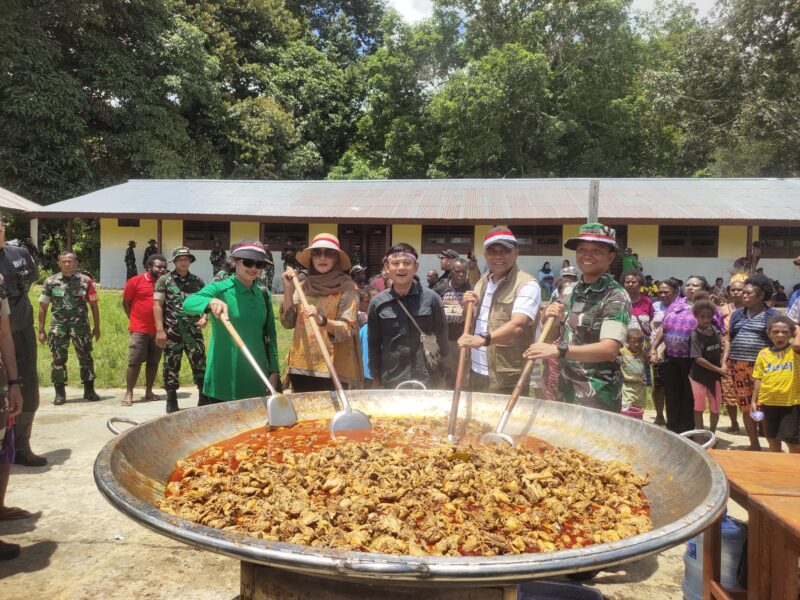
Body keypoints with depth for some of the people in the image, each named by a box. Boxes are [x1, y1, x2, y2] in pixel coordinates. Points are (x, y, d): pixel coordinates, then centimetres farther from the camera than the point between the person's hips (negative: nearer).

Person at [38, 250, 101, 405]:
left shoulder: (86, 281, 2)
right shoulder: (50, 281, 4)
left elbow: (94, 305, 6)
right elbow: (43, 307, 7)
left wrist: (97, 327, 4)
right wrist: (41, 330, 4)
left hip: (81, 326, 0)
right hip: (58, 327, 1)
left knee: (86, 358, 4)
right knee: (58, 359, 3)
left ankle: (89, 390, 16)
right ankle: (60, 393, 13)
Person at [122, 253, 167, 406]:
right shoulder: (135, 281, -3)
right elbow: (125, 303, 2)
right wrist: (135, 320, 3)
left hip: (157, 330, 4)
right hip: (139, 330, -4)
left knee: (153, 361, 10)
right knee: (134, 362, -3)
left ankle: (149, 391, 21)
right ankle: (128, 394, 3)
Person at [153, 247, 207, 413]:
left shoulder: (198, 281, 10)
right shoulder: (164, 280, 2)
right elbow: (157, 305, -3)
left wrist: (205, 317, -6)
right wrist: (160, 330, -11)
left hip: (194, 331, 2)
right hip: (172, 332, -2)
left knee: (200, 365, 0)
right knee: (171, 367, 5)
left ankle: (205, 400, 9)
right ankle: (172, 403, 16)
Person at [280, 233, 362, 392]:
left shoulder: (347, 288, -4)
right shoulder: (303, 286, 9)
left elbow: (348, 329, -14)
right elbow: (288, 322, 2)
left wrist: (321, 320, -30)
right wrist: (288, 289, -8)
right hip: (300, 367, 4)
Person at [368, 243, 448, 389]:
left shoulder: (431, 298, -5)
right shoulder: (378, 303, -2)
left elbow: (442, 336, 2)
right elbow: (374, 344, 5)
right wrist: (376, 380, 6)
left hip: (426, 380, -1)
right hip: (391, 382, 1)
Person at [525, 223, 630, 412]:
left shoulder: (616, 297, -14)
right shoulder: (573, 292, 7)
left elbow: (610, 349, -26)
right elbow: (552, 336, 15)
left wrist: (559, 350, -36)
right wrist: (551, 320, -7)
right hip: (567, 389, 7)